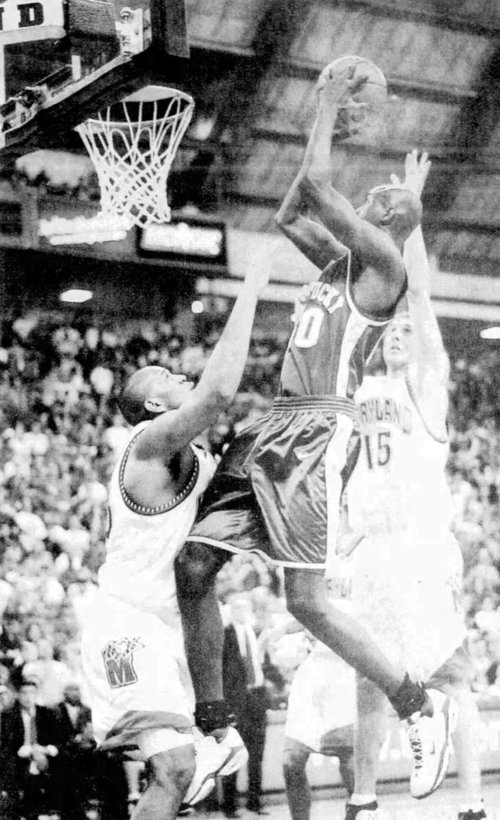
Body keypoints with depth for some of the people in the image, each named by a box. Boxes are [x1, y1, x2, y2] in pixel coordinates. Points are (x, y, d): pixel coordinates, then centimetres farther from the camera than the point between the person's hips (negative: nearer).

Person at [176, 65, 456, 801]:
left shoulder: (383, 264, -5)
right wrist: (327, 120, 28)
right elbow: (291, 214, 31)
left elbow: (316, 185, -13)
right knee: (193, 567, 1)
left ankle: (422, 708, 3)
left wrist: (328, 110, 1)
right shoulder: (341, 262, 20)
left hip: (320, 432, -9)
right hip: (276, 428, 9)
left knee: (307, 600, -14)